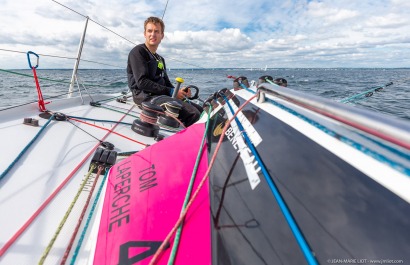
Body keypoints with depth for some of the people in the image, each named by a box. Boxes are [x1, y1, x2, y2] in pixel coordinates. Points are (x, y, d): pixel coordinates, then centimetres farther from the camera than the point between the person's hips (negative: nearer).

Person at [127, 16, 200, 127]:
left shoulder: (160, 59, 24)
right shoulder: (138, 52, 0)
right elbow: (142, 82, -12)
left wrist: (179, 91, -4)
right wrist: (171, 92, -15)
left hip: (162, 95, 8)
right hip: (145, 96, -8)